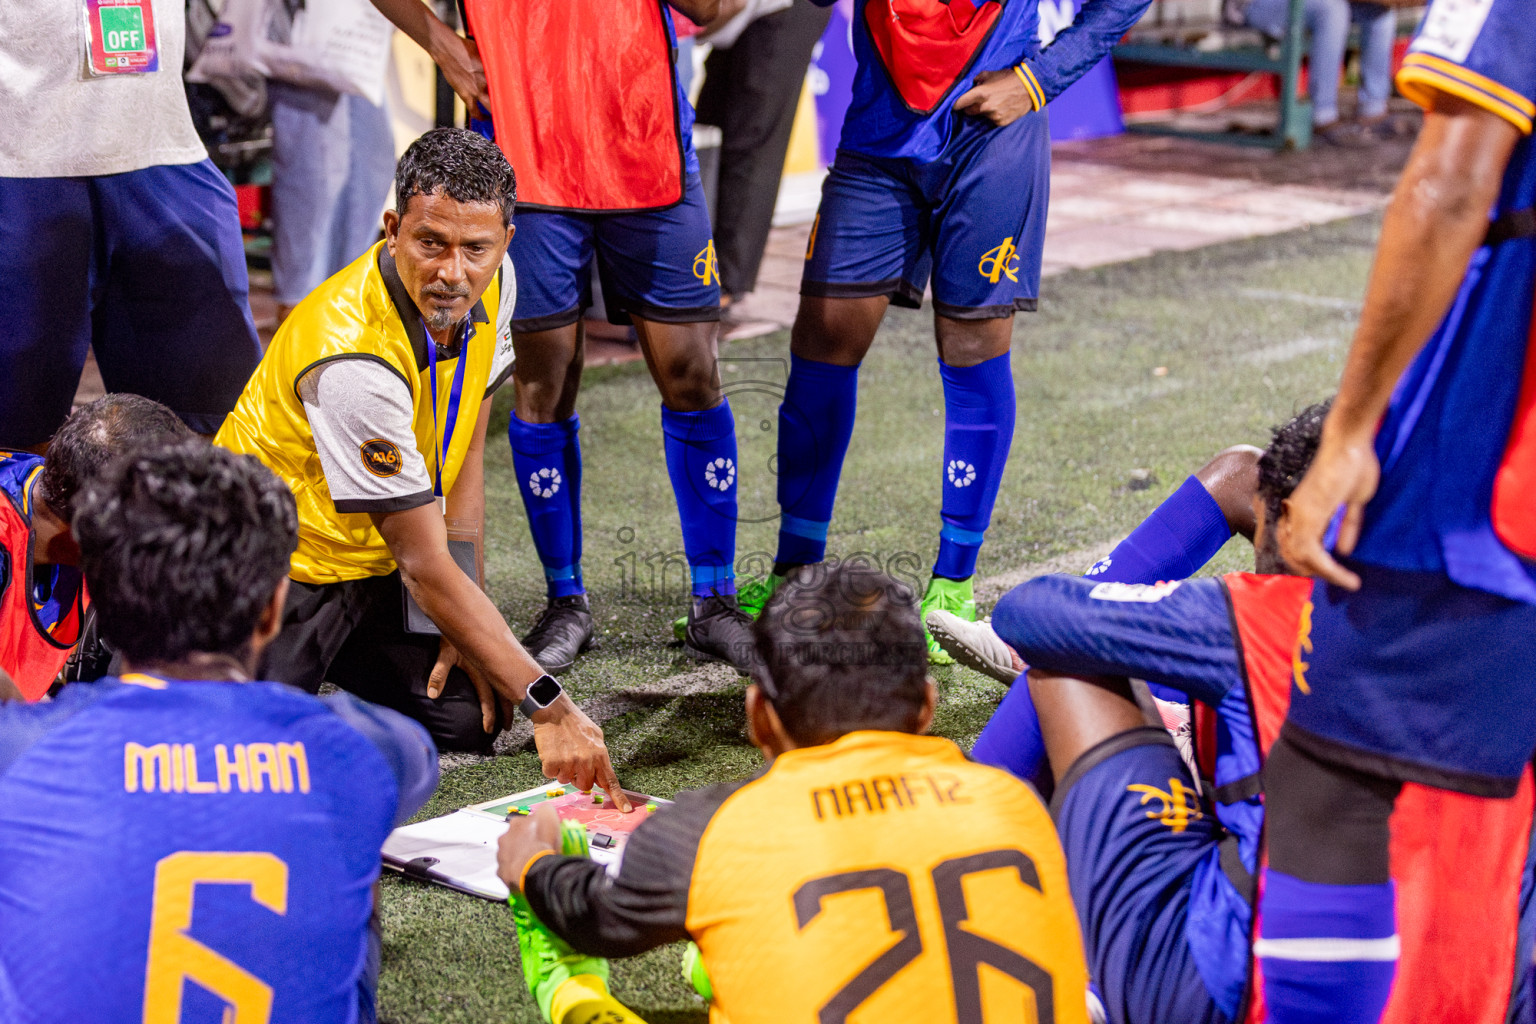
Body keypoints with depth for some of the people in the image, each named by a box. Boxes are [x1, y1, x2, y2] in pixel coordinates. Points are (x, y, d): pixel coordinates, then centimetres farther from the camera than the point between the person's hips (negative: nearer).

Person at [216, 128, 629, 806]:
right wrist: (547, 705, -33)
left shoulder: (493, 282, -10)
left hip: (369, 569, 7)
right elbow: (424, 566, -31)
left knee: (470, 717, -6)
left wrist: (464, 624, -2)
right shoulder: (354, 361, -34)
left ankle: (327, 659, 19)